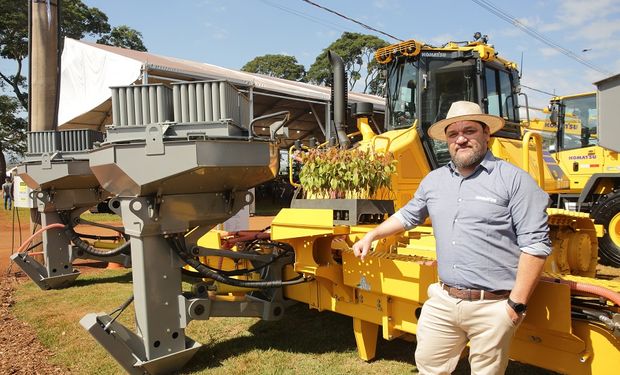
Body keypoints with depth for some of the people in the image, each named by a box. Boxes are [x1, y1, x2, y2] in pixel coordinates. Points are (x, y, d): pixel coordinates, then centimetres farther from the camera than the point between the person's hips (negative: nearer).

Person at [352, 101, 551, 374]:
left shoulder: (514, 180, -9)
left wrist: (517, 304, -13)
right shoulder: (434, 180, 9)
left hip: (493, 307, -5)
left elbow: (535, 244, -11)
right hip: (442, 300, 5)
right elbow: (408, 215, 24)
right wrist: (372, 236, 21)